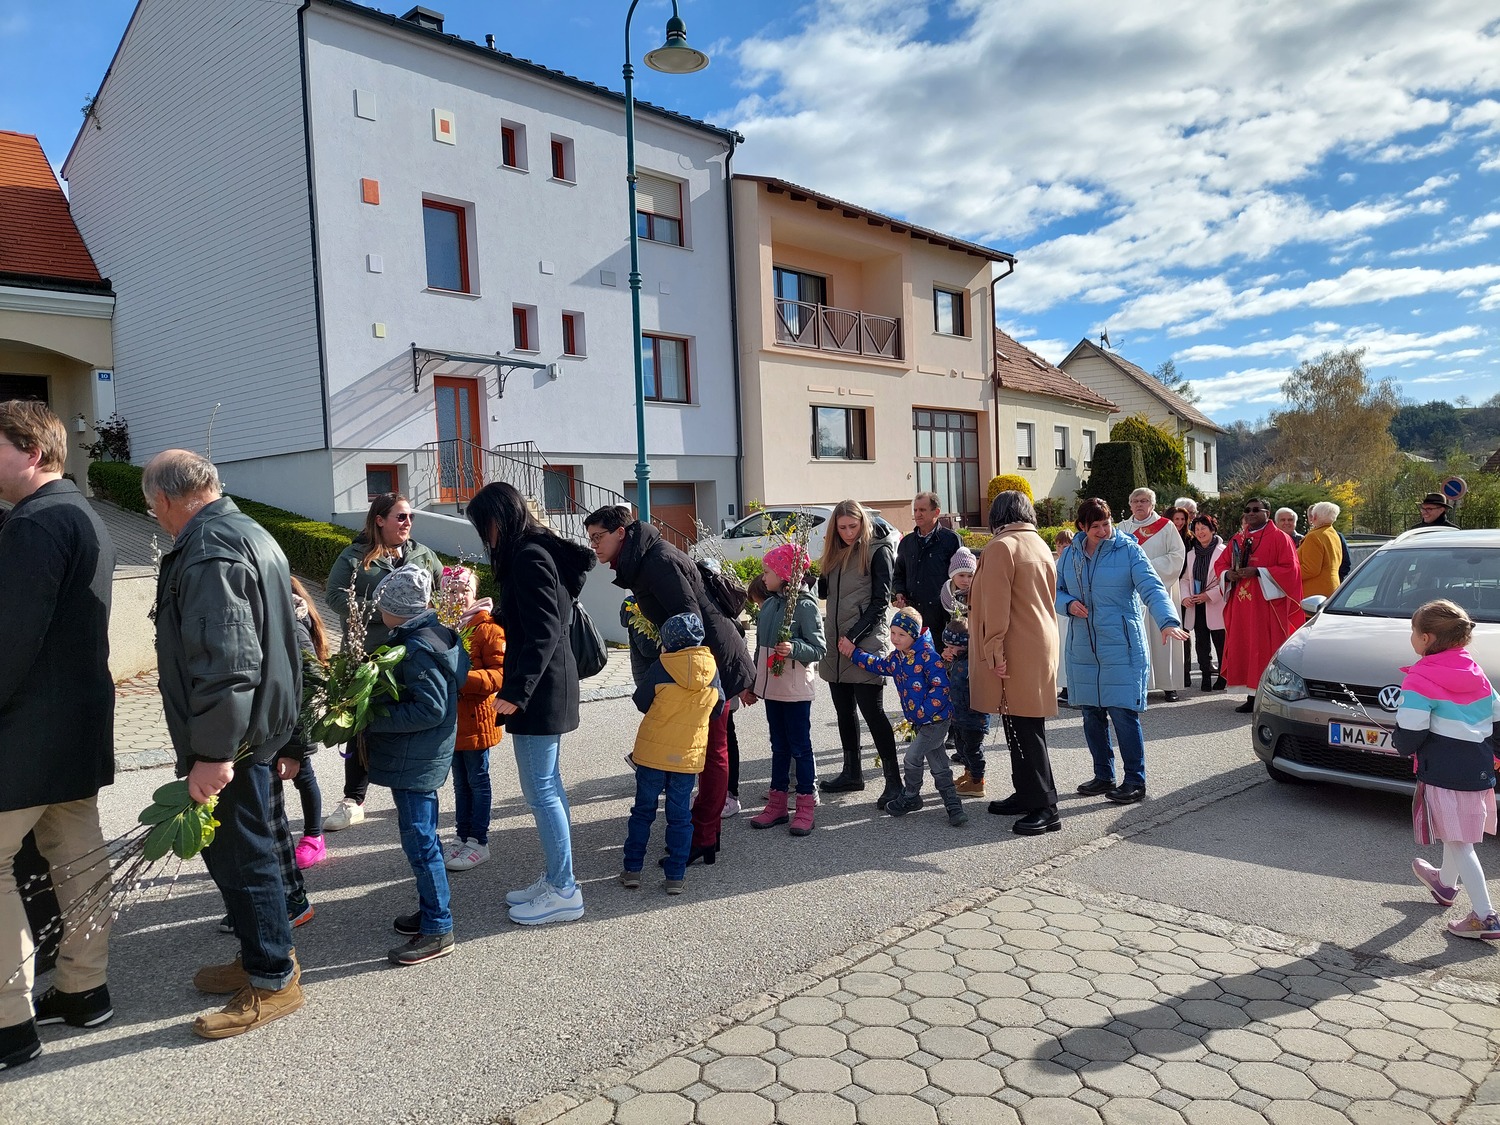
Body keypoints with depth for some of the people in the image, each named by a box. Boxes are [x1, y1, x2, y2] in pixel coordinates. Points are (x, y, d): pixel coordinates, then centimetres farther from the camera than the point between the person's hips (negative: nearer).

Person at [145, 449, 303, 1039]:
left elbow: (225, 661, -29)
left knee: (239, 856, 2)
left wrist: (213, 752, -26)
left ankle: (273, 980, 15)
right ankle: (259, 957, 35)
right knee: (237, 851, 20)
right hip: (259, 723, 10)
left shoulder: (209, 548, -20)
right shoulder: (246, 531, 14)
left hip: (228, 736, -10)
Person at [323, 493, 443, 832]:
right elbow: (335, 594, -11)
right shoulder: (355, 557, -2)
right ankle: (353, 800, 19)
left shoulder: (423, 555, 8)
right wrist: (380, 611, -19)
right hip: (370, 657, -2)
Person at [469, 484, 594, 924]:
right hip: (549, 687, 10)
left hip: (539, 689, -10)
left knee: (541, 791, -3)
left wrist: (515, 691, -23)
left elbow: (544, 633, -23)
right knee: (549, 786, 16)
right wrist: (493, 615, 33)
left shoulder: (529, 557, -16)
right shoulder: (539, 551, 14)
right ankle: (555, 879, 26)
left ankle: (564, 892, 7)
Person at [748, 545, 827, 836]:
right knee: (778, 746, 14)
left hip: (796, 689, -7)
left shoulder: (805, 605, -12)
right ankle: (777, 804, 23)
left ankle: (805, 807, 9)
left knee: (800, 747, 1)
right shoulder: (768, 605, 9)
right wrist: (751, 685, 19)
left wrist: (794, 649, -32)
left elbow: (819, 648, -15)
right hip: (771, 687, 7)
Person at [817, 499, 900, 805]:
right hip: (836, 645, 7)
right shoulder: (835, 554, 15)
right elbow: (824, 590, 14)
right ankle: (852, 773, 24)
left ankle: (894, 781, -3)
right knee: (844, 710, 13)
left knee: (872, 711, -8)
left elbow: (880, 601, -10)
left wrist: (853, 636, -16)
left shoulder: (878, 552, -5)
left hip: (866, 644, -7)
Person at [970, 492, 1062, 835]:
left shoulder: (1000, 548, -13)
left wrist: (993, 651, -16)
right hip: (1041, 647, 9)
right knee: (1024, 727, 15)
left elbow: (995, 605, -18)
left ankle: (1044, 807, -1)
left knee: (1024, 729, -5)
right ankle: (1026, 795, 24)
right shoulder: (1040, 546, 14)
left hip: (1017, 654, -9)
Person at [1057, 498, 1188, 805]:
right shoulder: (1070, 554, 7)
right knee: (1092, 714, 10)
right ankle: (1103, 776, 26)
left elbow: (1152, 588, -16)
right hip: (1082, 650, 5)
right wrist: (1068, 604, -8)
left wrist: (1168, 621, -32)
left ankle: (1135, 781, 9)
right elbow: (1055, 591, 15)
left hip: (1122, 648, -5)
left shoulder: (1128, 549, -5)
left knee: (1124, 713, -5)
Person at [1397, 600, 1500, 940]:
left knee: (1458, 844, 0)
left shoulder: (1419, 681, -16)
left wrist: (1403, 747, 4)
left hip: (1444, 773, -8)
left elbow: (1410, 733, -18)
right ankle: (1446, 883, 48)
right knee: (1456, 834, 27)